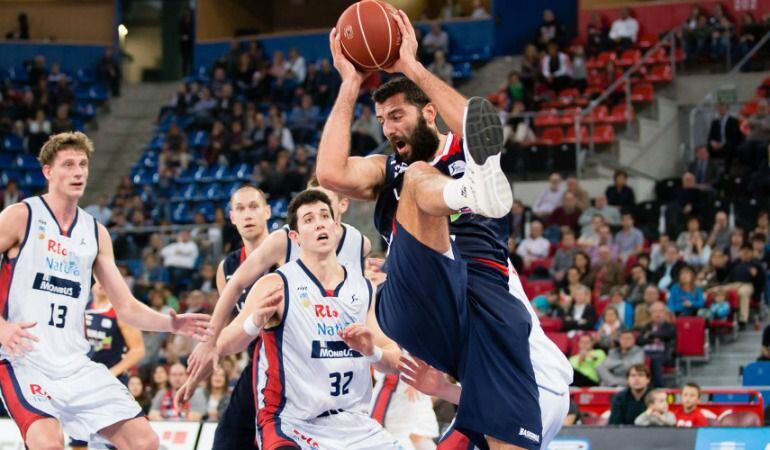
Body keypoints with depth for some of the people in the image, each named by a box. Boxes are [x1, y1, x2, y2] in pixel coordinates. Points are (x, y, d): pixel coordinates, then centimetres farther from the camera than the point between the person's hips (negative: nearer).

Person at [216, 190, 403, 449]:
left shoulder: (364, 288, 8)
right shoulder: (276, 286, -6)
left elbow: (395, 361, 11)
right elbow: (224, 347, -15)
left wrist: (372, 352, -12)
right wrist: (255, 322, -35)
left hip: (354, 425, 5)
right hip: (291, 424, -5)